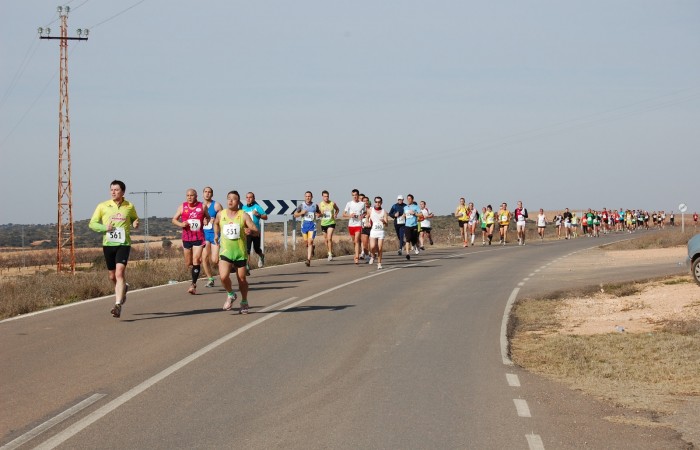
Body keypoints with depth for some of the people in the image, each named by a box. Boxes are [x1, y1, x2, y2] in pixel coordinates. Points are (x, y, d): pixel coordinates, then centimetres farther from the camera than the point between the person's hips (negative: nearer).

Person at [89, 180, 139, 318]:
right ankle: (123, 289, 46)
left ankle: (118, 305, -23)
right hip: (108, 244, 2)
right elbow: (92, 223, 6)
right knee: (112, 276, 12)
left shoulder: (129, 207, 3)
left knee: (120, 272, -19)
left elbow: (134, 219, 22)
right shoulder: (103, 206, 2)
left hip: (123, 244, -2)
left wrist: (135, 224, -2)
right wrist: (104, 227, -13)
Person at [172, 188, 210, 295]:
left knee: (196, 259, -16)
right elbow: (174, 220, 8)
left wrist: (206, 220, -8)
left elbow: (208, 217, 16)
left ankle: (193, 284, -16)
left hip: (199, 238, -2)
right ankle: (194, 277, 38)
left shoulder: (202, 206, 1)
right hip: (186, 237, 2)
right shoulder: (182, 206, 3)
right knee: (188, 263, 10)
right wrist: (181, 224, -12)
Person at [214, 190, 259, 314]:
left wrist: (251, 231, -31)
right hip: (225, 251, 1)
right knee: (223, 277, -18)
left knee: (241, 278, 8)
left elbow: (256, 231, -11)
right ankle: (230, 295, 11)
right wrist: (217, 235, 17)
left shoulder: (243, 216, -6)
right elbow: (216, 223, 27)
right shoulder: (221, 214, 2)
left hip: (240, 252, -1)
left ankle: (244, 302, 30)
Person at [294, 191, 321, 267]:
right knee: (306, 241, 9)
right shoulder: (301, 206, 3)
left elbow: (319, 213, 19)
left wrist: (319, 215, -5)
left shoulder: (315, 206, 4)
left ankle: (308, 259, -15)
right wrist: (301, 213, -12)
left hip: (312, 225, -2)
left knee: (310, 242, -12)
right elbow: (295, 214, 7)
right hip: (304, 224, 2)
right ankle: (311, 248, 44)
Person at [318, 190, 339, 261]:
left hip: (331, 223, -3)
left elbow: (337, 209, 17)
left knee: (329, 238, -18)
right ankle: (329, 252, 30)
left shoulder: (332, 204, -2)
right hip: (323, 224, 3)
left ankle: (330, 254, -18)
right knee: (326, 240, 12)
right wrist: (320, 214, -15)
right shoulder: (320, 205, 0)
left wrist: (335, 214, -2)